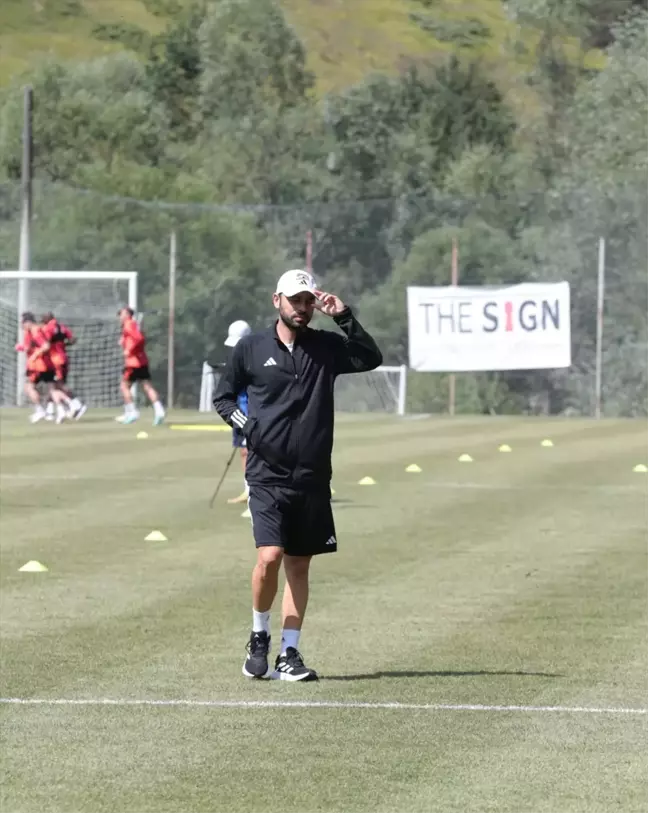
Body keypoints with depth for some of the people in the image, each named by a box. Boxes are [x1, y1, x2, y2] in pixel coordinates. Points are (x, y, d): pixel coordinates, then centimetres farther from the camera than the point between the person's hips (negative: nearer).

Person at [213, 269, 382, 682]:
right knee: (270, 556, -17)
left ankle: (289, 654, 14)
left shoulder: (327, 348, 6)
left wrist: (345, 317, -15)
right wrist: (246, 424, -6)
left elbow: (371, 358, -8)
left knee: (299, 565, 6)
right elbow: (223, 395, 11)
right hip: (268, 474, -3)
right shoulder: (251, 348, 2)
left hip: (312, 477, 3)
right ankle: (260, 637, 6)